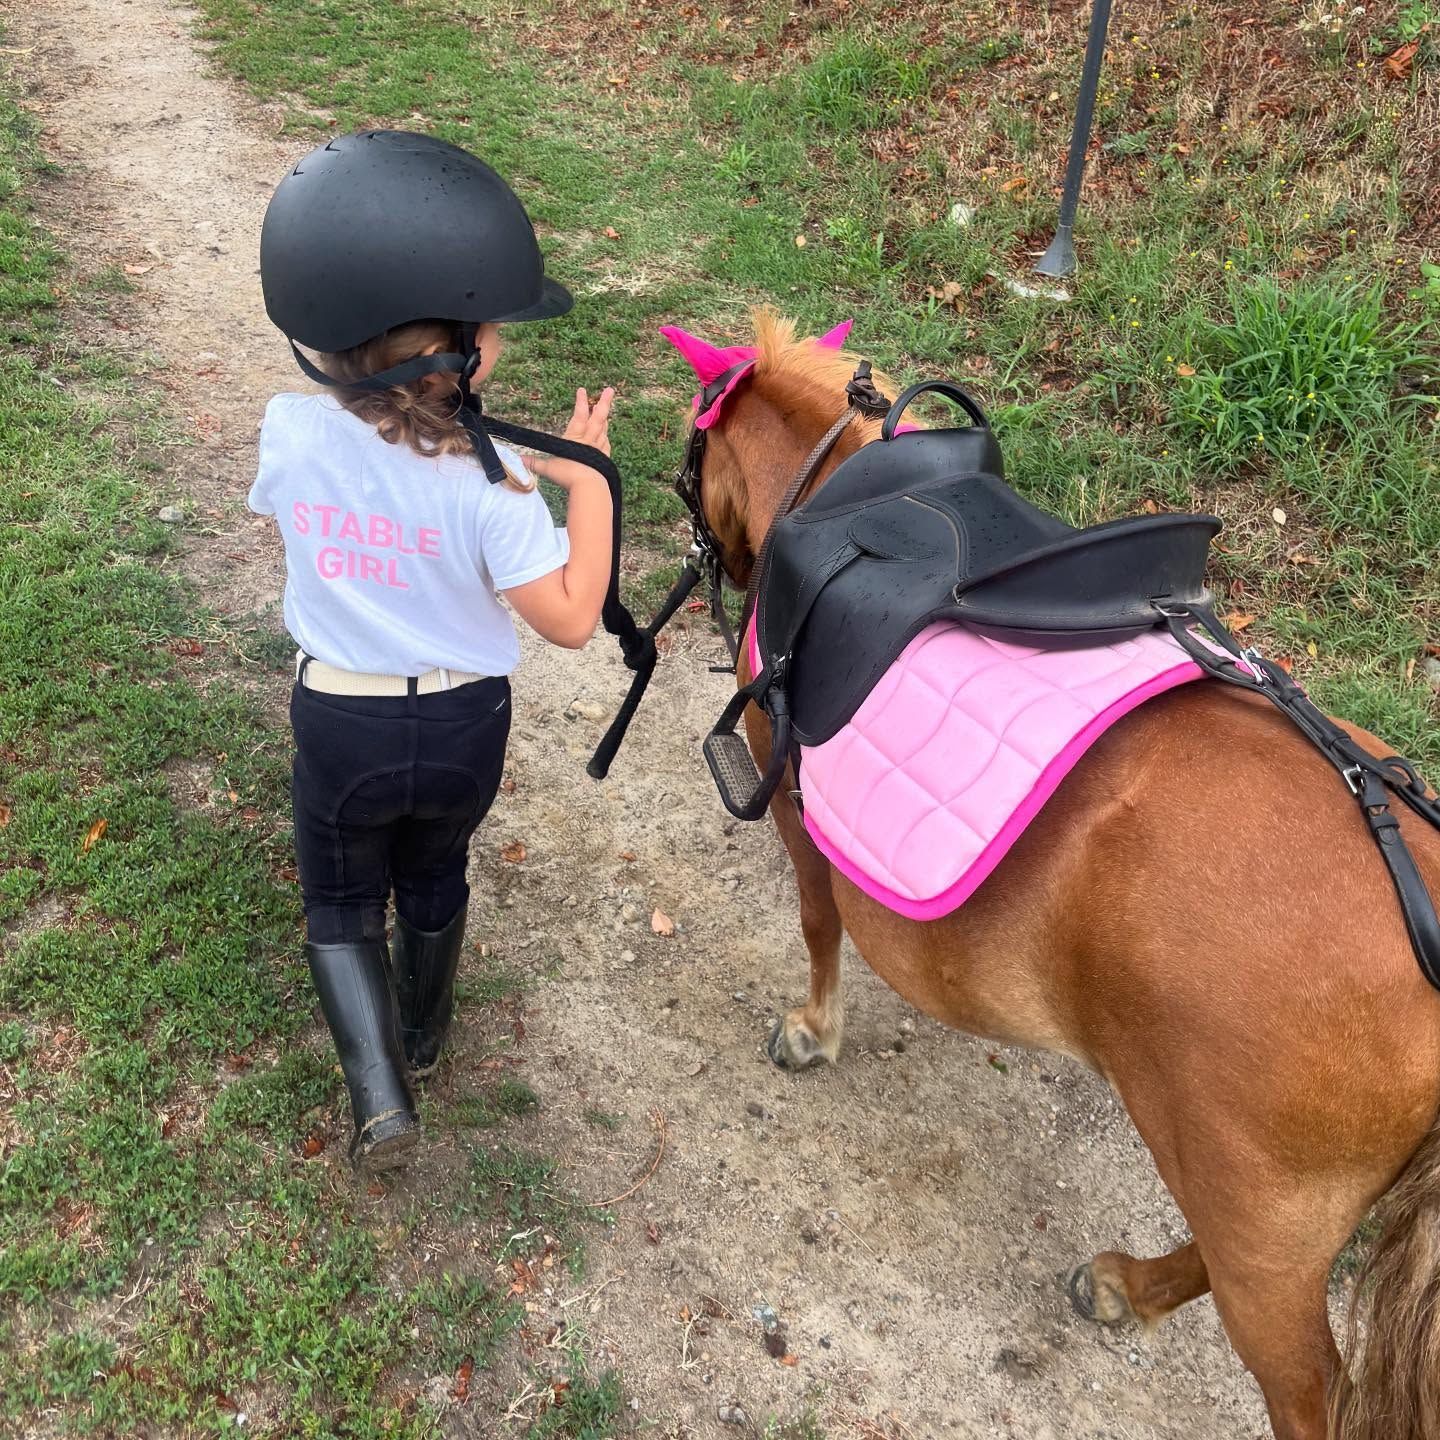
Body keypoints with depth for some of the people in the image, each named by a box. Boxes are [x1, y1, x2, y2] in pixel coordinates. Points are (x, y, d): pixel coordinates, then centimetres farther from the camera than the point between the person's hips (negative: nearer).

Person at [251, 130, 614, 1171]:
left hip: (339, 722, 1)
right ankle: (423, 1038, 51)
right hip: (463, 724, 0)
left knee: (341, 902, 23)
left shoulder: (291, 433, -18)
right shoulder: (489, 483, -27)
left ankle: (380, 1093, 9)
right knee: (435, 878, 29)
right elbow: (571, 619, -21)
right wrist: (589, 484, -15)